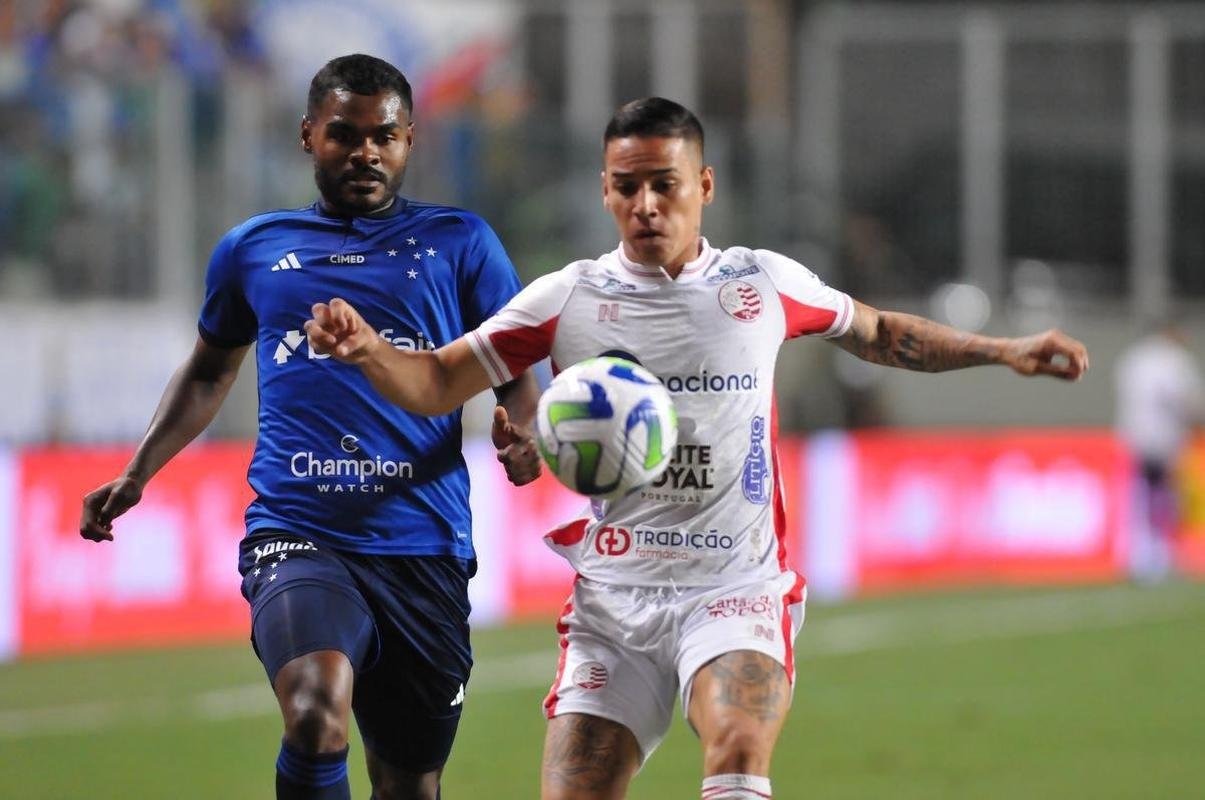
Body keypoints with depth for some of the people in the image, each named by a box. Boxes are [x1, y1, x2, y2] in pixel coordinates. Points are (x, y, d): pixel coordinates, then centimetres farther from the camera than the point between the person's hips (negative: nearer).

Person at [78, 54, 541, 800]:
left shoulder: (458, 242, 9)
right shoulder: (252, 249, 13)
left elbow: (516, 378, 8)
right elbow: (209, 373, 28)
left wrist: (520, 437, -15)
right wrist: (136, 476, 19)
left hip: (423, 548, 1)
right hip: (297, 535, -1)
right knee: (317, 715, -30)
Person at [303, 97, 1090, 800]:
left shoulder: (764, 284, 5)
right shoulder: (568, 298, 2)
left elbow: (876, 333, 24)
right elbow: (435, 384, 1)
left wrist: (1005, 351, 19)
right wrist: (366, 348, -20)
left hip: (737, 592, -1)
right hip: (613, 602, 1)